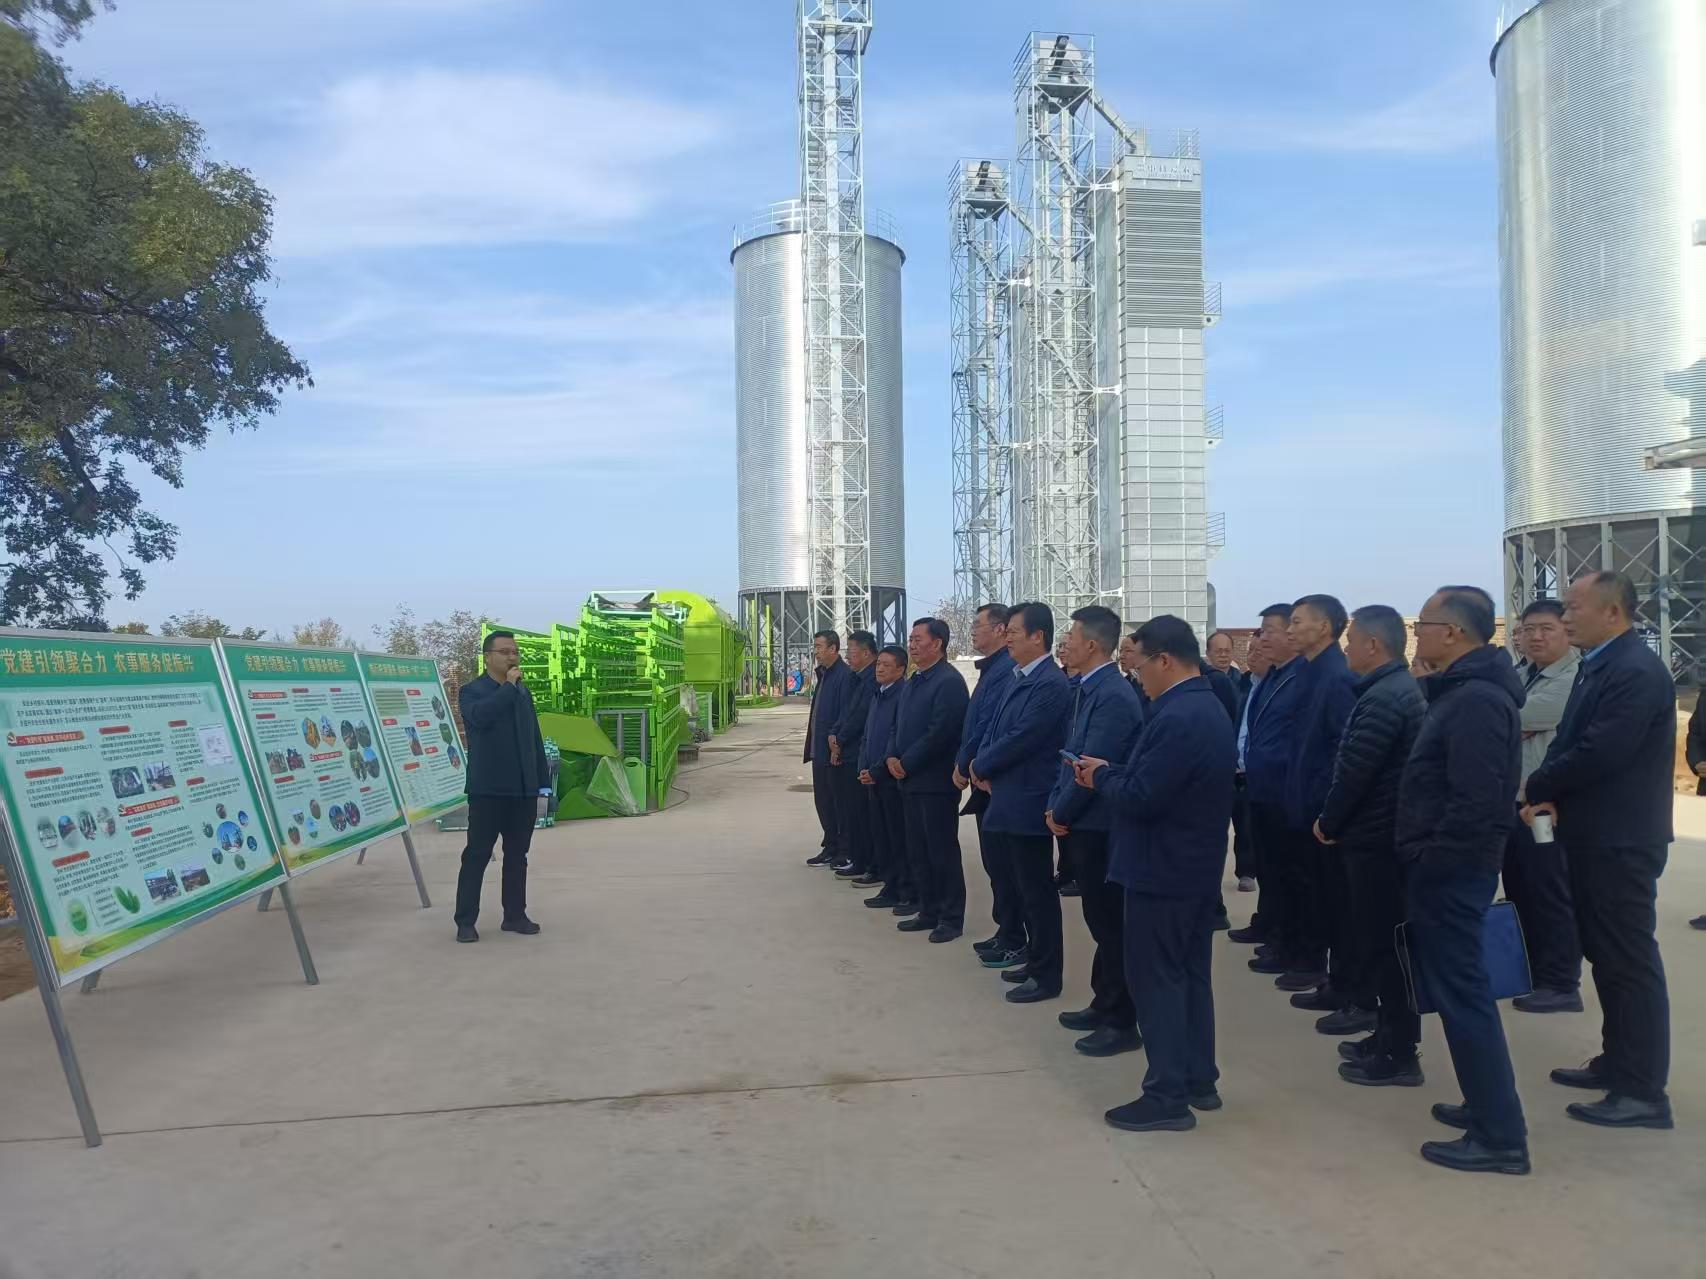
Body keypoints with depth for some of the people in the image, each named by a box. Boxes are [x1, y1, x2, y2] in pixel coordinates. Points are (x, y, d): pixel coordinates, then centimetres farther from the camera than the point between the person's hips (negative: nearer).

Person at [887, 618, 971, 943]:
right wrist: (892, 757, 1)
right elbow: (898, 725, 19)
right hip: (910, 780, 9)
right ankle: (928, 911, 23)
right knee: (917, 851, 13)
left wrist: (906, 763, -15)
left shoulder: (949, 681, -14)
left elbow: (939, 732, -21)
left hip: (936, 780, -9)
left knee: (942, 850, -1)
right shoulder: (912, 682, 15)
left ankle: (951, 917, 8)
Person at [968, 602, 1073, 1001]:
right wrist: (982, 766, -2)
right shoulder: (1019, 678, 11)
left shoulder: (1050, 684, -19)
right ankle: (1036, 961, 31)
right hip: (1008, 799, 9)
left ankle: (1046, 976, 12)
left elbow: (1019, 740, -22)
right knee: (1025, 888, 18)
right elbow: (995, 728, 14)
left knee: (1038, 891, 1)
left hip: (1028, 803, -9)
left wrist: (980, 767, -9)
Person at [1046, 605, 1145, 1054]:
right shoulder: (1089, 689, 10)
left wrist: (1062, 814, -11)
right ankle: (1104, 1005, 31)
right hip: (1084, 825, 10)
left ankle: (1121, 1023, 10)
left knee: (1112, 924, 0)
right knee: (1100, 919, 18)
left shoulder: (1113, 696, -21)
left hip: (1100, 827, -9)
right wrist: (1056, 805, 5)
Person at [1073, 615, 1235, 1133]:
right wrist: (1112, 772, 5)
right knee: (1190, 975, 17)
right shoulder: (1208, 708, 10)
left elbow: (1139, 799, -26)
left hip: (1163, 871, -10)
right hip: (1196, 867, 10)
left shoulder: (1176, 718, -24)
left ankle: (1168, 1096, 5)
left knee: (1155, 979, -1)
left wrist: (1102, 777, -8)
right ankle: (1199, 1081, 26)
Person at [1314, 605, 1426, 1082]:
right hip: (1388, 833, 10)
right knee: (1385, 939, 16)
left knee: (1381, 943, -2)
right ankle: (1389, 1035, 26)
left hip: (1374, 837, -10)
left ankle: (1399, 1053, 6)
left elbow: (1354, 772, -21)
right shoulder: (1401, 688, 13)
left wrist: (1327, 822, -6)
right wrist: (1337, 821, 15)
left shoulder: (1381, 698, -20)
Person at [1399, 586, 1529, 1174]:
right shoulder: (1465, 688, 12)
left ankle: (1500, 1135, 4)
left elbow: (1475, 800, -27)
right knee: (1462, 988, 18)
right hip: (1451, 865, 10)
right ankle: (1488, 1105, 29)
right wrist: (1427, 856, 16)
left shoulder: (1476, 699, -21)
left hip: (1450, 869, -10)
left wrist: (1429, 862, -19)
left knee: (1461, 994, -3)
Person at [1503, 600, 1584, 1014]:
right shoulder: (1516, 675, 15)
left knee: (1550, 894, -1)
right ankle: (1527, 974, 27)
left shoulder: (1574, 679, -13)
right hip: (1512, 801, 8)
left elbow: (1513, 715, -20)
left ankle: (1561, 983, 9)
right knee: (1519, 891, 15)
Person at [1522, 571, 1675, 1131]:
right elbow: (1571, 742, 13)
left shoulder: (1636, 671, -20)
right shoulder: (1600, 665, 12)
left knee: (1630, 960, -3)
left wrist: (1535, 788, -11)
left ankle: (1644, 1091, 6)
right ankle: (1619, 1062, 30)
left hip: (1620, 840, -10)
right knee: (1606, 955, 18)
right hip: (1595, 836, 10)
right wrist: (1549, 796, -5)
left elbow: (1600, 753, -26)